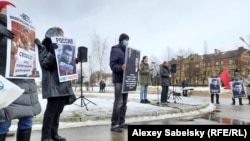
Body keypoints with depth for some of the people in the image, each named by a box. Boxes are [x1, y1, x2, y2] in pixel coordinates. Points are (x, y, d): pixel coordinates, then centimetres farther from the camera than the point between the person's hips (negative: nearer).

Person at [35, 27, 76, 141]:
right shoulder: (43, 47, 3)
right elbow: (45, 64, -9)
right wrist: (52, 52, -20)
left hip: (63, 83, 7)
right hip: (52, 84, -7)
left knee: (58, 110, 9)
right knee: (51, 109, -7)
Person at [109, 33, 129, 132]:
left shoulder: (127, 51, 20)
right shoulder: (115, 50, -6)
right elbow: (112, 65, -15)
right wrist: (121, 67, -33)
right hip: (118, 80, -8)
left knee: (124, 102, 11)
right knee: (118, 102, -9)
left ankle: (121, 122, 20)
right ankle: (114, 125, -2)